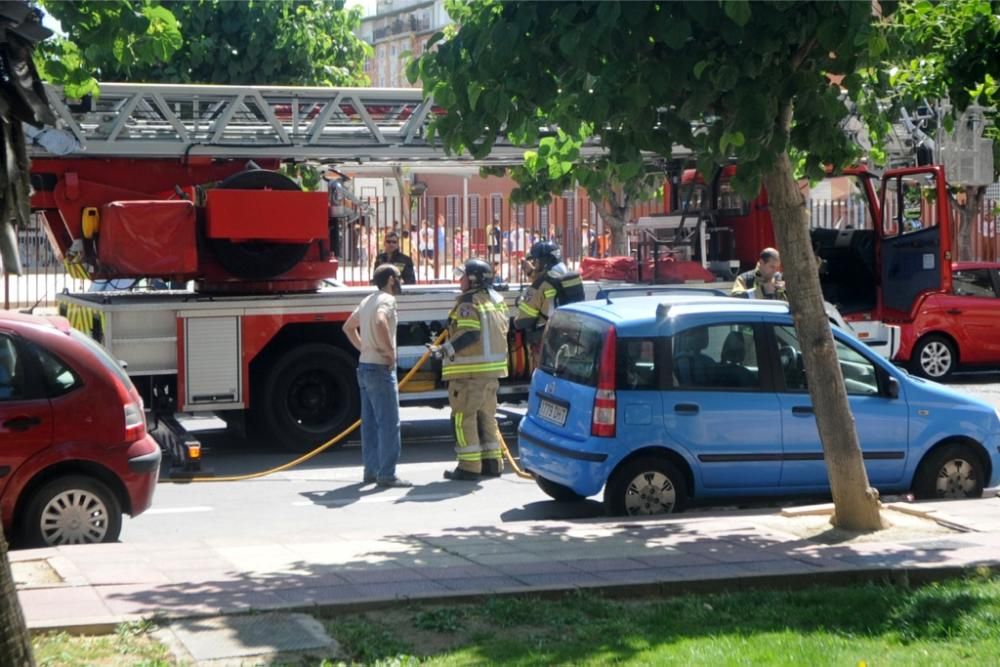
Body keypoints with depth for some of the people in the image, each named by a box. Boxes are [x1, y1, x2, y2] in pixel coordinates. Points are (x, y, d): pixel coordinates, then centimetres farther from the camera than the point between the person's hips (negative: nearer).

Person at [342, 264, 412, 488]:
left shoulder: (369, 300, 15)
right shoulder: (387, 299, -13)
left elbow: (348, 327, 25)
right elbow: (380, 323, -34)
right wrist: (390, 351, -23)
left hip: (365, 366, 10)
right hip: (380, 368, -10)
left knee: (370, 422, 12)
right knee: (389, 423, -7)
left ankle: (371, 471, 17)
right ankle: (387, 474, -7)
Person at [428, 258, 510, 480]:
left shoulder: (468, 302, -14)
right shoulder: (497, 300, 13)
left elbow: (469, 334, -25)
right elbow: (503, 329, 20)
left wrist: (445, 350, -22)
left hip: (469, 371, -9)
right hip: (493, 369, 9)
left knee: (464, 417, -4)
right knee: (487, 416, 17)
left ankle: (469, 466, -5)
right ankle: (492, 462, 20)